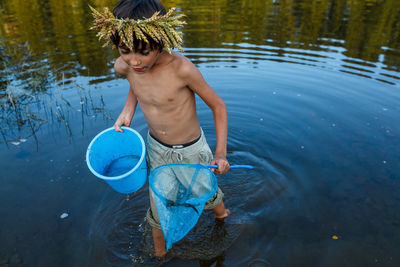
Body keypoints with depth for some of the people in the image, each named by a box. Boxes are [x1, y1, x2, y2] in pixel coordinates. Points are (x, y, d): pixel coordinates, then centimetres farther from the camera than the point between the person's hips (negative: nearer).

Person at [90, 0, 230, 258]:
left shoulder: (181, 68, -31)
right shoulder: (123, 66, -14)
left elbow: (218, 105, -17)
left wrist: (221, 153, -18)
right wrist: (127, 111, -3)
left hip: (192, 150, -3)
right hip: (156, 149, 3)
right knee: (158, 211, 15)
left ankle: (222, 215, 61)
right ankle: (159, 255, 46)